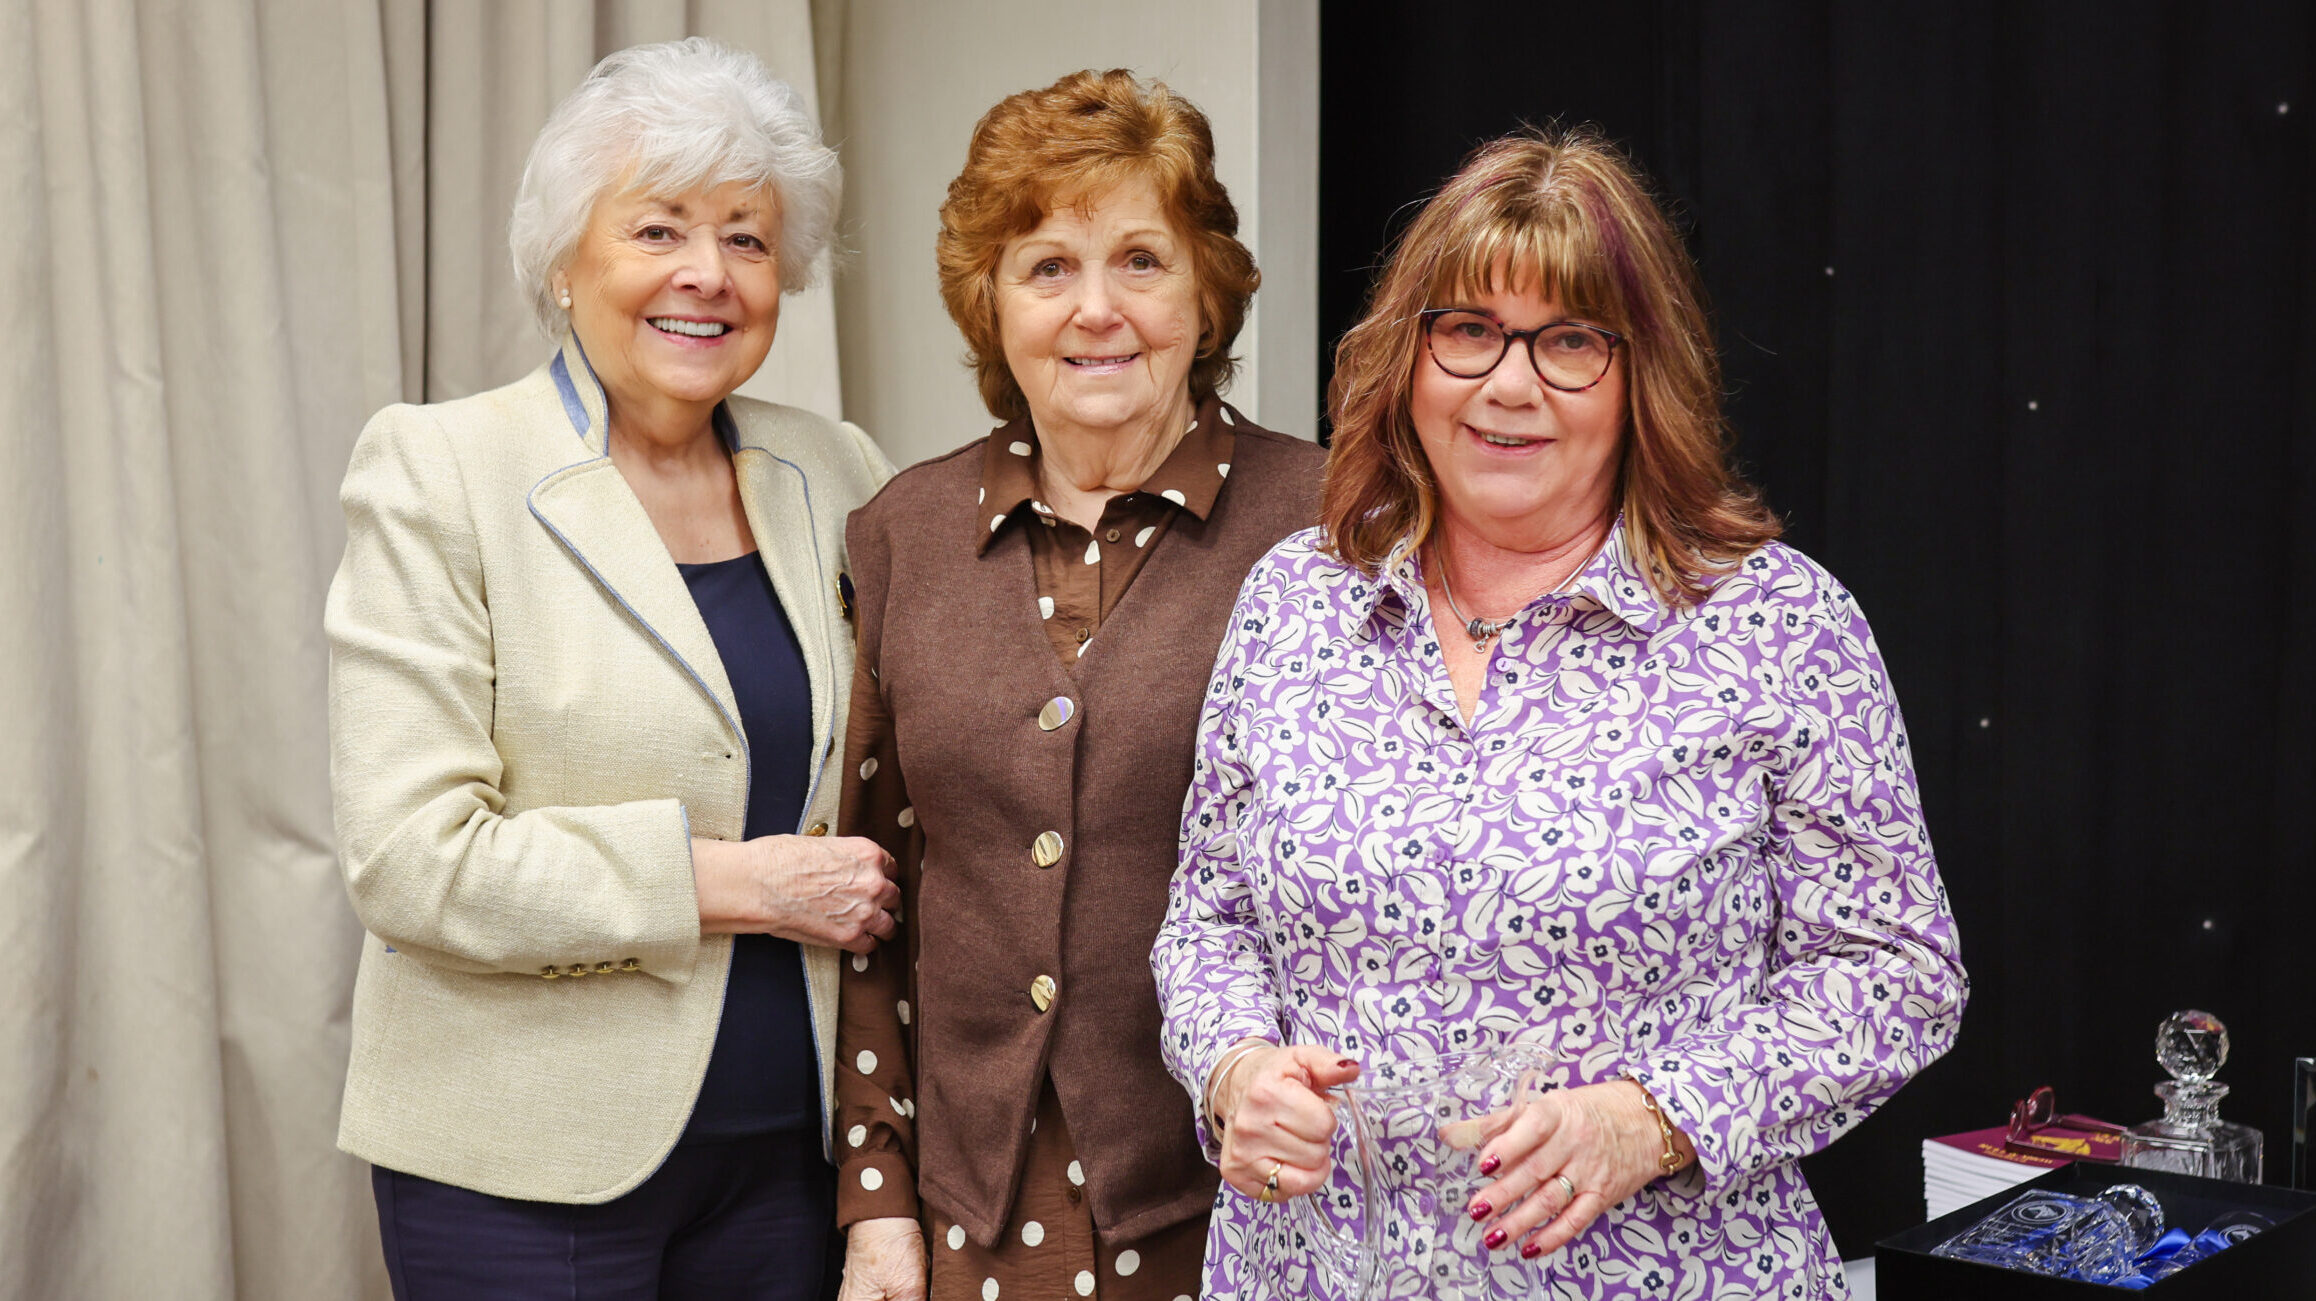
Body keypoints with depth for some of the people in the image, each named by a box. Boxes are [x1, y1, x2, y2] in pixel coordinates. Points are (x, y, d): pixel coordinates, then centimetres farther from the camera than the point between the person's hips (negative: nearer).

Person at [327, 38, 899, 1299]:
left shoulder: (834, 474, 6)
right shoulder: (436, 470, -8)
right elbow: (409, 860, -15)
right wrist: (731, 884, -17)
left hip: (788, 1139, 4)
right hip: (526, 1170, -4)